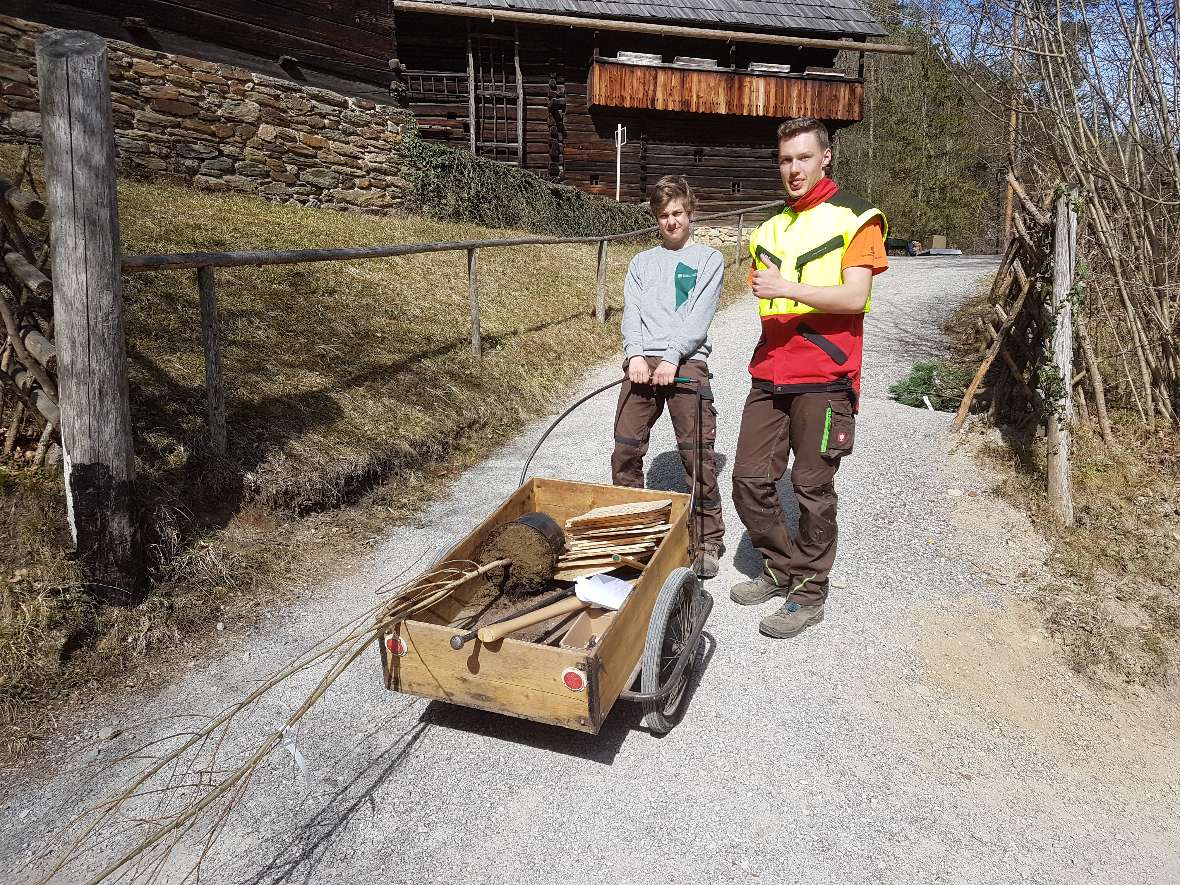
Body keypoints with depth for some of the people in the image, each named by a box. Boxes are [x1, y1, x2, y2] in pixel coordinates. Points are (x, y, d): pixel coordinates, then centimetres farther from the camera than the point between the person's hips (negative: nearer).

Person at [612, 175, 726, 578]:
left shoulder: (709, 259, 10)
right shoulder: (642, 262, 21)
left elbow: (699, 316, -3)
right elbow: (632, 313, 8)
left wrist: (672, 358, -15)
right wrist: (635, 355, -10)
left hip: (686, 361, -3)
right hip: (642, 361, 3)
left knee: (697, 453, -6)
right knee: (626, 448, -2)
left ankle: (709, 541, 4)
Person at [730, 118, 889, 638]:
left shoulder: (855, 218, 0)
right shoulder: (771, 229, 19)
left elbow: (855, 297, -12)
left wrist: (789, 289, -21)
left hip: (823, 378, -6)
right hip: (770, 373, 6)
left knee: (812, 488, 0)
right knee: (749, 481, 5)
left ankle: (809, 594, 15)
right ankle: (782, 570, 25)